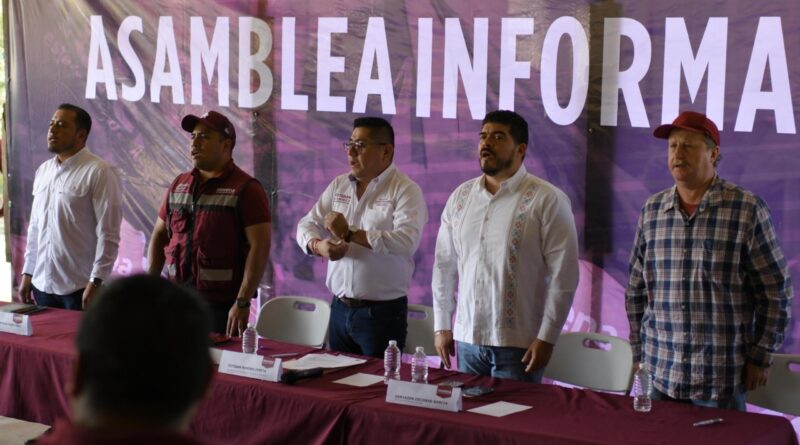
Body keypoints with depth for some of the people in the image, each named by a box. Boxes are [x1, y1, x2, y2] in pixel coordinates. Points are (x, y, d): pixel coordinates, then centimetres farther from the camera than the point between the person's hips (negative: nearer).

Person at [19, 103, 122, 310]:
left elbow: (108, 235, -13)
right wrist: (27, 273, 13)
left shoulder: (98, 173, -9)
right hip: (42, 284, 6)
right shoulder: (43, 171, 11)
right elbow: (34, 227, 17)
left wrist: (96, 283, -17)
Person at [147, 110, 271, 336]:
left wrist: (243, 303, -19)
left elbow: (259, 247, -12)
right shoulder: (179, 184, 13)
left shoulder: (246, 189, -6)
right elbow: (159, 235, 18)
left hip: (222, 305, -5)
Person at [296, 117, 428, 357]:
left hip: (382, 312, -6)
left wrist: (350, 234, -24)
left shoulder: (405, 190, -9)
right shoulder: (339, 185, 12)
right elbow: (307, 225, 11)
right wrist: (318, 245, -12)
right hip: (340, 308, 6)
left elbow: (406, 241, -24)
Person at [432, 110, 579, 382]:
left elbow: (563, 275, -9)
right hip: (466, 339, 5)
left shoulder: (547, 200, -7)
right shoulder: (460, 196, 9)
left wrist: (546, 338, -12)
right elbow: (444, 265, 13)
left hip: (518, 346, -4)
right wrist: (442, 326, 10)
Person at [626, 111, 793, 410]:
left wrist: (761, 357, -4)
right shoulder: (652, 211, 6)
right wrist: (639, 352, 11)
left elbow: (776, 292, -3)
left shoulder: (748, 210, -6)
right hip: (658, 374, 4)